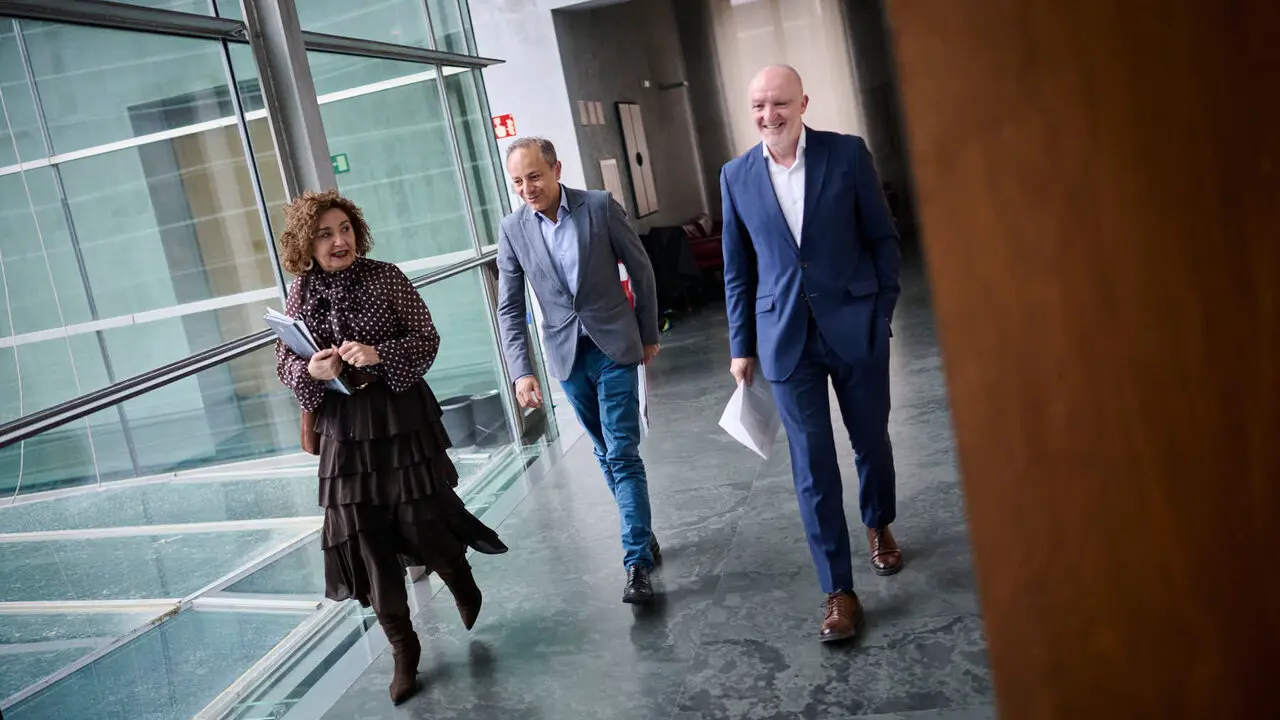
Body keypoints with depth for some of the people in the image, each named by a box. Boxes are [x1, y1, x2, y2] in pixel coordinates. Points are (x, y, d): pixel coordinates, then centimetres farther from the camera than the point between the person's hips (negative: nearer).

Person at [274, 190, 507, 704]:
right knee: (364, 537, 3)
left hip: (401, 417, -2)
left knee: (421, 521, 4)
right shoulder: (301, 292, 1)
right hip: (343, 428, 3)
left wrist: (379, 355, -23)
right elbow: (284, 361, 6)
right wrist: (311, 371, -17)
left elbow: (427, 339, -7)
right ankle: (402, 647, 19)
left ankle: (463, 585, 39)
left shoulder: (385, 278, -7)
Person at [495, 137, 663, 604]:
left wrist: (648, 334, 6)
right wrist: (521, 371, -10)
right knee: (605, 452, 12)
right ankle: (642, 531, 29)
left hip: (614, 346, -3)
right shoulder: (513, 229, -4)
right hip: (566, 354, 3)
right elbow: (510, 308, -1)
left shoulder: (600, 206, -9)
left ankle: (637, 561, -5)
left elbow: (641, 269, 1)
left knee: (621, 452, -8)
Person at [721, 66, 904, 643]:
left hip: (855, 328, 0)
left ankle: (879, 526, 46)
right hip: (787, 339, 1)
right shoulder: (737, 176, 2)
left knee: (871, 439, 17)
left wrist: (883, 312, -2)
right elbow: (737, 269, 7)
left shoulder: (848, 153, -4)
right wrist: (741, 346, 8)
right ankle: (839, 592, 10)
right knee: (812, 468, 1)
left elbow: (882, 238, 1)